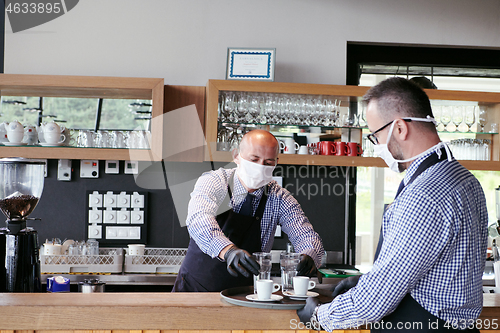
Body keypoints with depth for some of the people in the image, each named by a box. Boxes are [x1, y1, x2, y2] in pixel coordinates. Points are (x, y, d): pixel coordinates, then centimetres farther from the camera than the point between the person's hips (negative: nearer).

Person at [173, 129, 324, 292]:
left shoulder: (279, 198, -2)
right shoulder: (212, 182, -11)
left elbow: (307, 236, -5)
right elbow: (198, 219, -29)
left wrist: (308, 257, -30)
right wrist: (228, 250, -48)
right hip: (196, 285, -3)